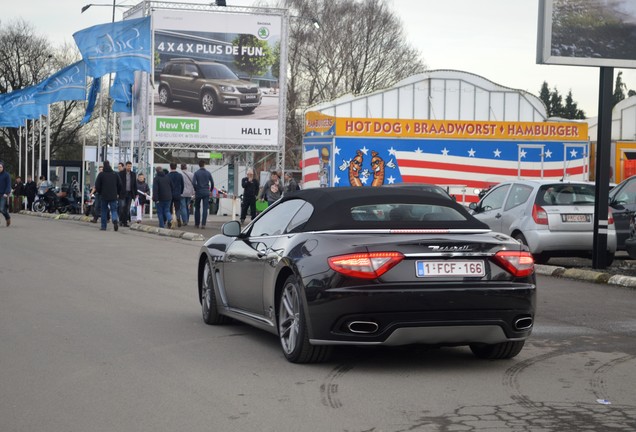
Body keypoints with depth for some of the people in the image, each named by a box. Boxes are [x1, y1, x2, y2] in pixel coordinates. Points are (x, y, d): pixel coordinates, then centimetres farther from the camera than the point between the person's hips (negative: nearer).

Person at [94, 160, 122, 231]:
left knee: (104, 211, 10)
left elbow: (97, 186, -2)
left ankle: (103, 226, 11)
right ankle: (115, 220, -26)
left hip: (104, 196, -1)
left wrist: (99, 192, 15)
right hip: (113, 196, 1)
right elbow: (120, 185, 6)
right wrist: (118, 193, 18)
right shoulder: (115, 174, 4)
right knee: (114, 210, 3)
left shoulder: (101, 174, -4)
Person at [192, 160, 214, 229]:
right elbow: (212, 182, 4)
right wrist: (211, 190, 18)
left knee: (197, 208, 12)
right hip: (206, 193, 1)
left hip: (198, 192, -1)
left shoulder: (196, 173, -5)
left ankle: (197, 224, 15)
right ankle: (203, 224, -11)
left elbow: (193, 182, -15)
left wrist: (196, 189, 0)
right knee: (205, 209, -2)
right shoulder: (208, 173, 2)